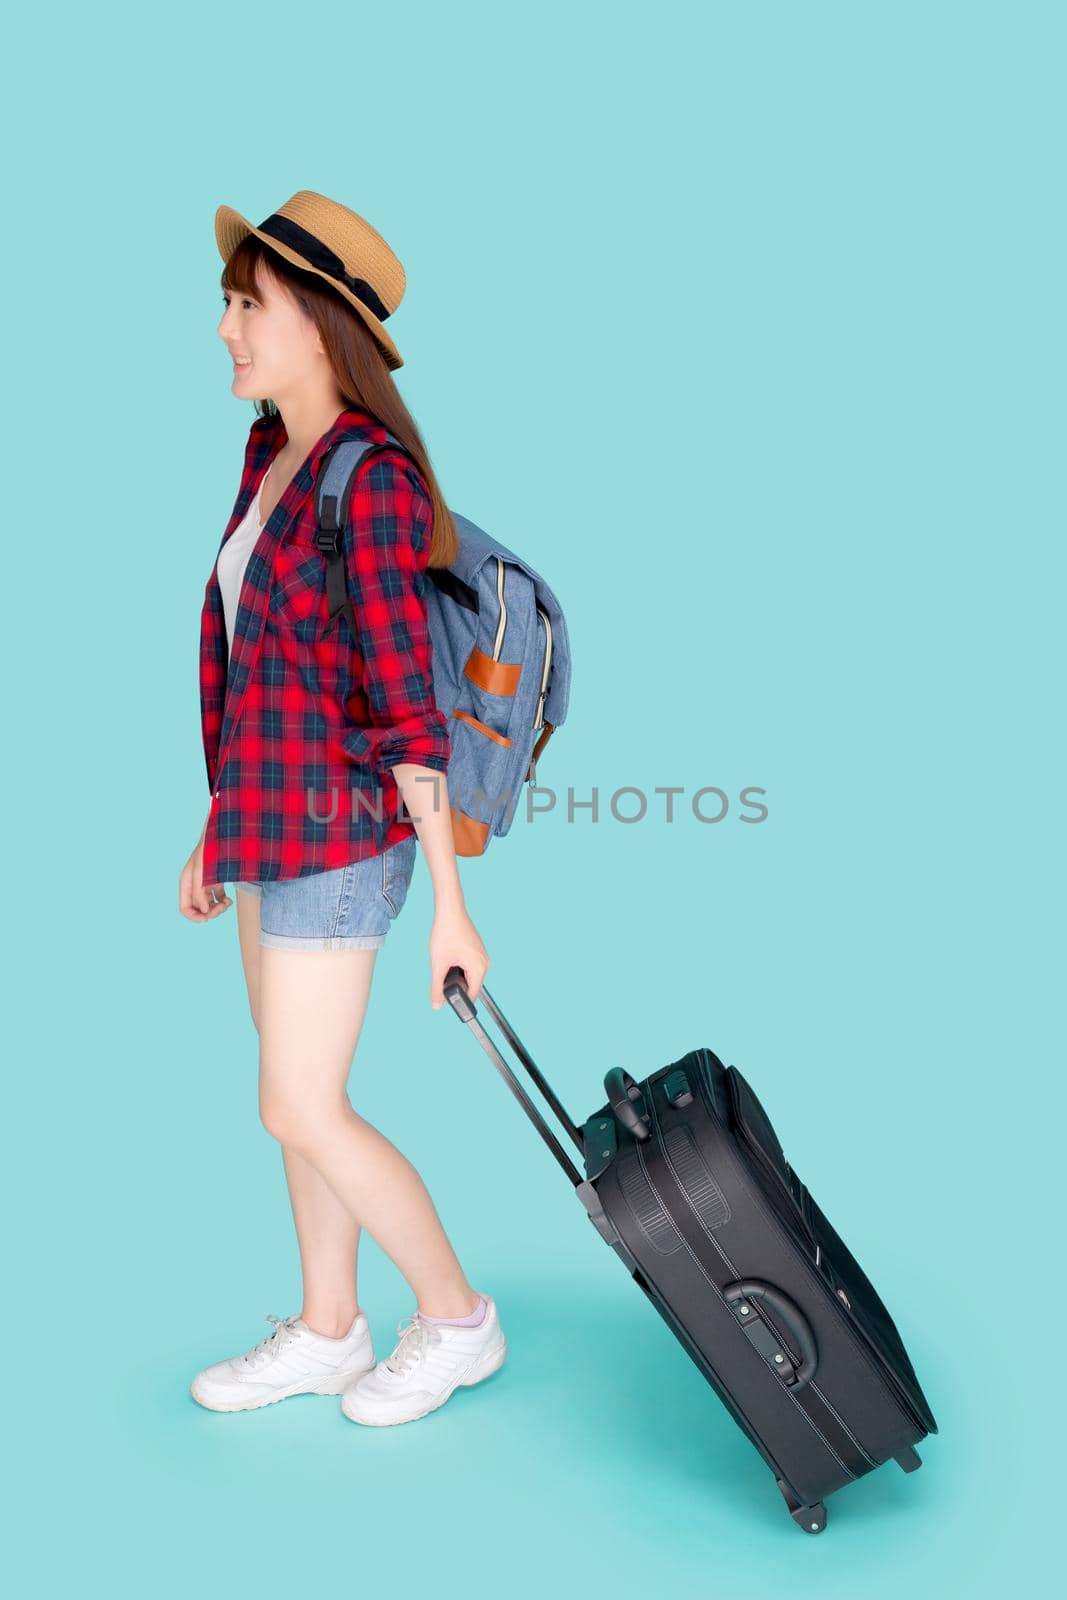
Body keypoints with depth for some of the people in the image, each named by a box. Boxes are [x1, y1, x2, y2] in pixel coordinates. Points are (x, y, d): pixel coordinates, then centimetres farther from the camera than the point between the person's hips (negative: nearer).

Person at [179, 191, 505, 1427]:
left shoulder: (373, 481, -20)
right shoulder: (276, 457, 9)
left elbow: (408, 704, -22)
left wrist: (451, 905, -19)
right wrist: (222, 827, 19)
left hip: (337, 833, -9)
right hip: (280, 820, 9)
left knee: (303, 1114, 0)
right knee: (300, 1094, 16)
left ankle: (457, 1319, 20)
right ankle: (327, 1333, 32)